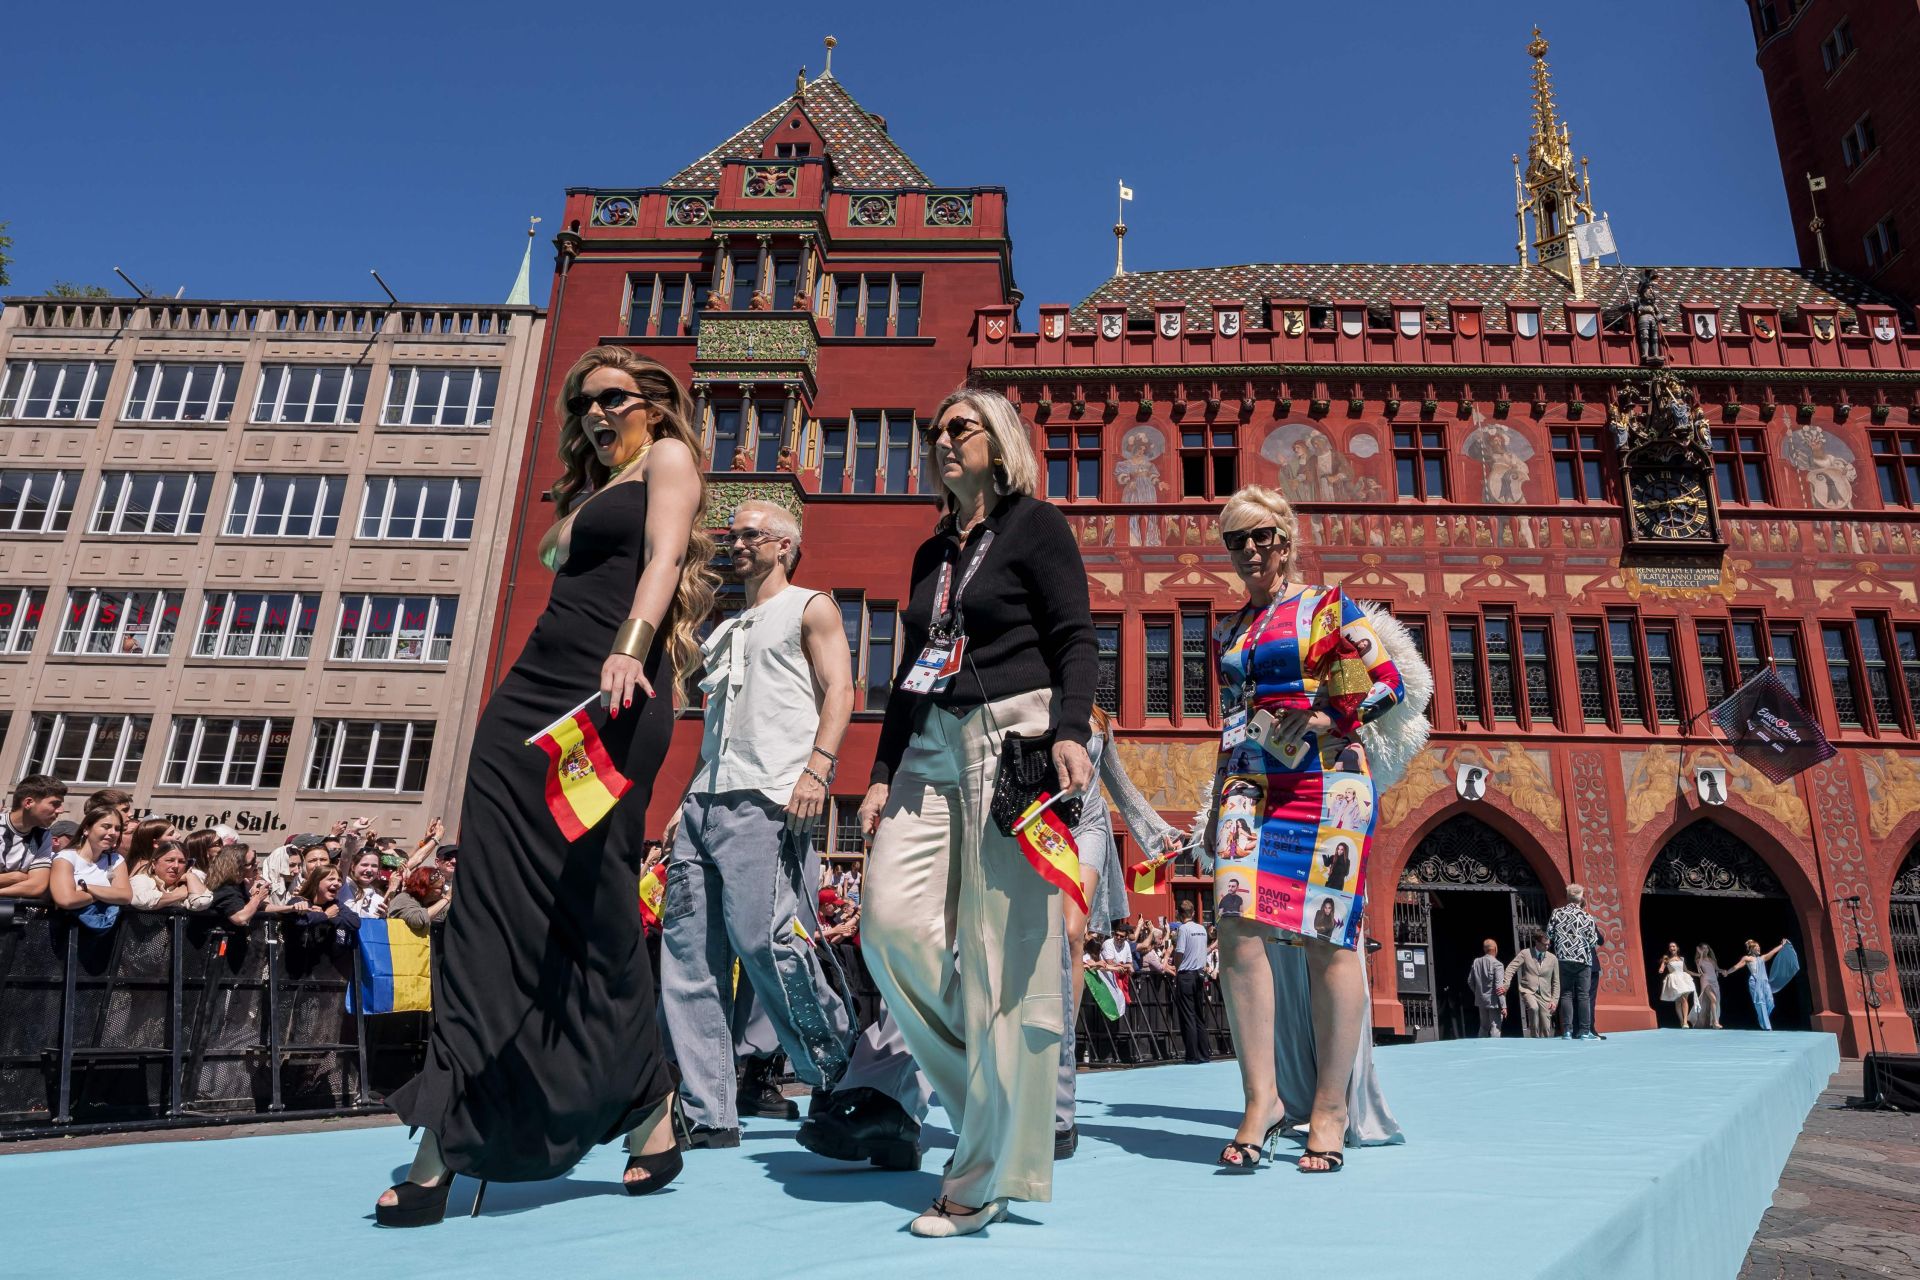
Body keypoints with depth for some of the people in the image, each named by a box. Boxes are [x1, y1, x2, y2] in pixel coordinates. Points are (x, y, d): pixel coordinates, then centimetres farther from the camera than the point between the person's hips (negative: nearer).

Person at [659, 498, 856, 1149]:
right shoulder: (724, 630, 27)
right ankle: (708, 1113, 5)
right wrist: (690, 796, 16)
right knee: (688, 954, 0)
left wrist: (817, 768, -18)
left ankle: (839, 1074, 6)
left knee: (766, 939, -14)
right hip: (705, 801, 7)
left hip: (766, 800, -7)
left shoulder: (810, 608, 8)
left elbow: (839, 692, -4)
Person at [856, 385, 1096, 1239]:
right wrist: (883, 773, 17)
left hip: (1013, 738, -7)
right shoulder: (933, 553, 23)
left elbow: (1075, 641, -5)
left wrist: (1068, 732, -21)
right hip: (932, 748, 7)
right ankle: (984, 1094, 13)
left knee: (1004, 950, -6)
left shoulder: (1035, 526, 4)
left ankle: (994, 1174, 4)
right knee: (892, 919, -8)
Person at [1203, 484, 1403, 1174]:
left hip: (1323, 781, -4)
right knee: (1238, 930, -13)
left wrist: (1324, 722, -13)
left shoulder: (1326, 603, 7)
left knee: (1327, 940, -3)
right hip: (1248, 787, 4)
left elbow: (1389, 681, 1)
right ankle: (1261, 1097, -4)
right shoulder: (1226, 631, 21)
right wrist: (1217, 800, 18)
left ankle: (1330, 1107, 8)